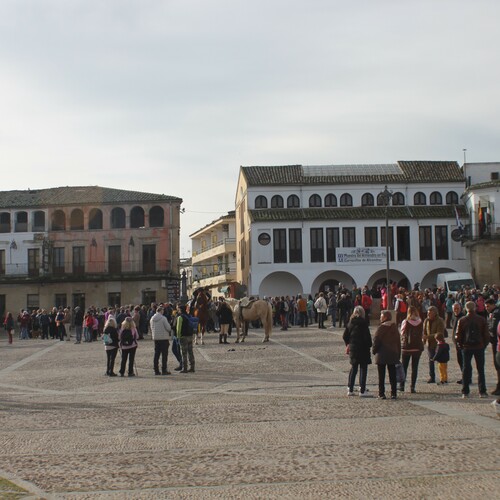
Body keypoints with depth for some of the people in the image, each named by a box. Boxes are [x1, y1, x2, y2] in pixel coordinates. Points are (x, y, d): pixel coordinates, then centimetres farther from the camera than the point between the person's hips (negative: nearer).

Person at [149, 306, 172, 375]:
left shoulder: (152, 319, 6)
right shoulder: (163, 318, -14)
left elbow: (151, 328, 14)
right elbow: (168, 328, -13)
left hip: (155, 338, 6)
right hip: (164, 338, -6)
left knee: (156, 354, 10)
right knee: (164, 354, 0)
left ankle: (156, 370, 10)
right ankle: (164, 370, -1)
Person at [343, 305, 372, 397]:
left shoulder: (350, 322, 5)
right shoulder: (363, 322, -12)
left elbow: (345, 336, 7)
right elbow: (367, 336, -17)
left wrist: (348, 344, 18)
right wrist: (369, 345, -5)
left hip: (352, 348, 5)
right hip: (363, 348, -5)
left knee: (353, 368, 15)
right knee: (363, 369, 3)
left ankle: (350, 389, 14)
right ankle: (362, 391, 2)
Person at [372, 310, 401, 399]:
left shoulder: (382, 327, -11)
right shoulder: (394, 327, 8)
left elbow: (376, 339, -13)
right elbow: (398, 342, 12)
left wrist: (374, 350, 0)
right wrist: (398, 354, 17)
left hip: (382, 355, -5)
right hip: (393, 354, 5)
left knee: (381, 375, 2)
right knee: (392, 375, 9)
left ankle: (381, 394, 1)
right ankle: (394, 393, 8)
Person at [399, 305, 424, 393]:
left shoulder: (405, 322, -9)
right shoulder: (420, 323, -2)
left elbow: (402, 334, -1)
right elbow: (422, 335, 4)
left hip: (406, 347, -1)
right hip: (418, 347, 1)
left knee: (404, 366, 11)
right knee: (415, 367, 5)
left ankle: (402, 386, 13)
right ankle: (412, 387, 2)